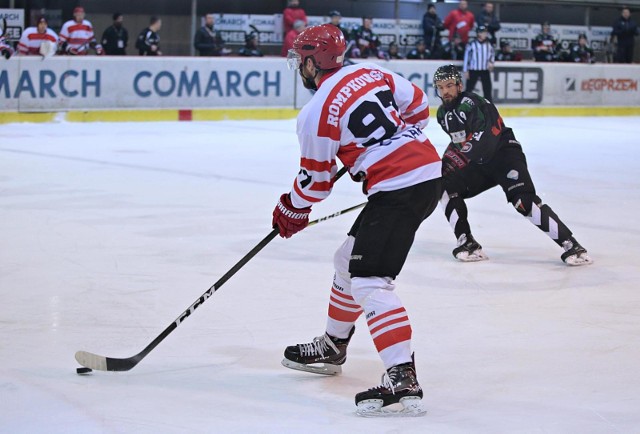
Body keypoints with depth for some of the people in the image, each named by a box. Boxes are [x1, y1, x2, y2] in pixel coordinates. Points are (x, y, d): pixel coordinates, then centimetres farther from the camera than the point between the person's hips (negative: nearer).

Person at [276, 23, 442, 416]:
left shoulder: (317, 112, -10)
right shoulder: (371, 73, 10)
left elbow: (316, 179, 0)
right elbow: (418, 105, 17)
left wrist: (292, 211, 19)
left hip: (398, 189, -9)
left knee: (369, 280, -12)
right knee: (350, 260, 22)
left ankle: (403, 379, -24)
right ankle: (332, 348, 38)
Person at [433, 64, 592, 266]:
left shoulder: (470, 103, -18)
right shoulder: (443, 113, 9)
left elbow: (483, 140, -30)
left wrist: (452, 159, -31)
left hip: (504, 153, -9)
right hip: (479, 163, 9)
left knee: (524, 200, -24)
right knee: (446, 187, -3)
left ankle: (571, 246, -25)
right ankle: (467, 244, 1)